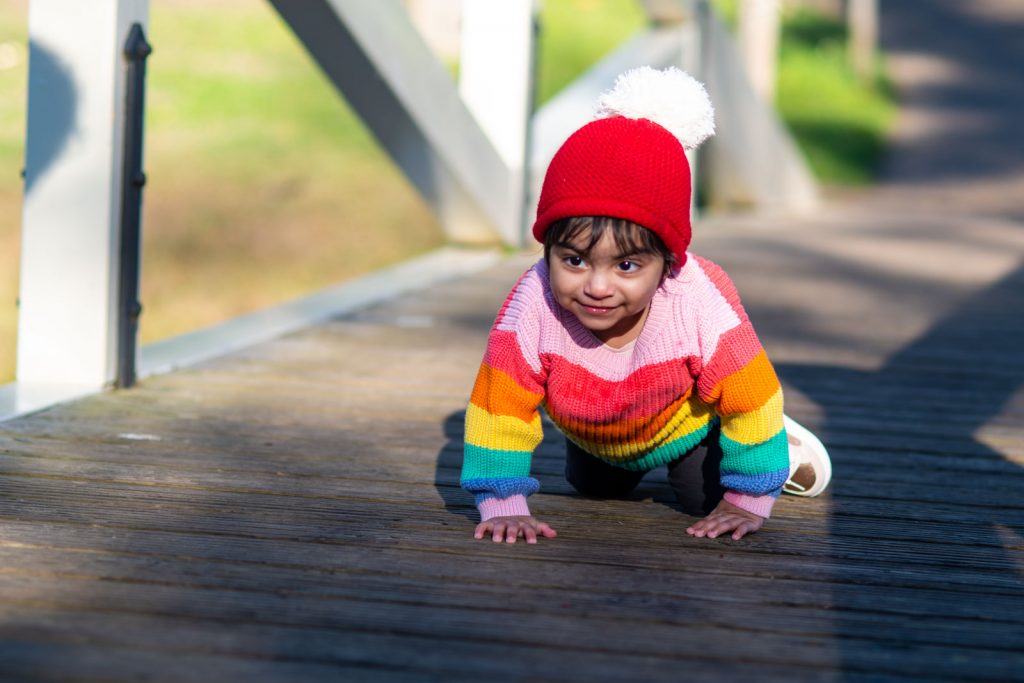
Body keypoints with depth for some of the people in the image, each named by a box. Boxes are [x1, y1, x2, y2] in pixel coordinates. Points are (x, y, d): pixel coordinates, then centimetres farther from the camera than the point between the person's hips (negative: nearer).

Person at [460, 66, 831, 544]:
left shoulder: (702, 306, -46)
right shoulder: (533, 306, -43)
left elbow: (749, 395, -32)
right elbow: (500, 406, -32)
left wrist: (748, 500, -25)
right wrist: (502, 504, -36)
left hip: (688, 421, -3)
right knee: (591, 488, 24)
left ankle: (777, 445, 22)